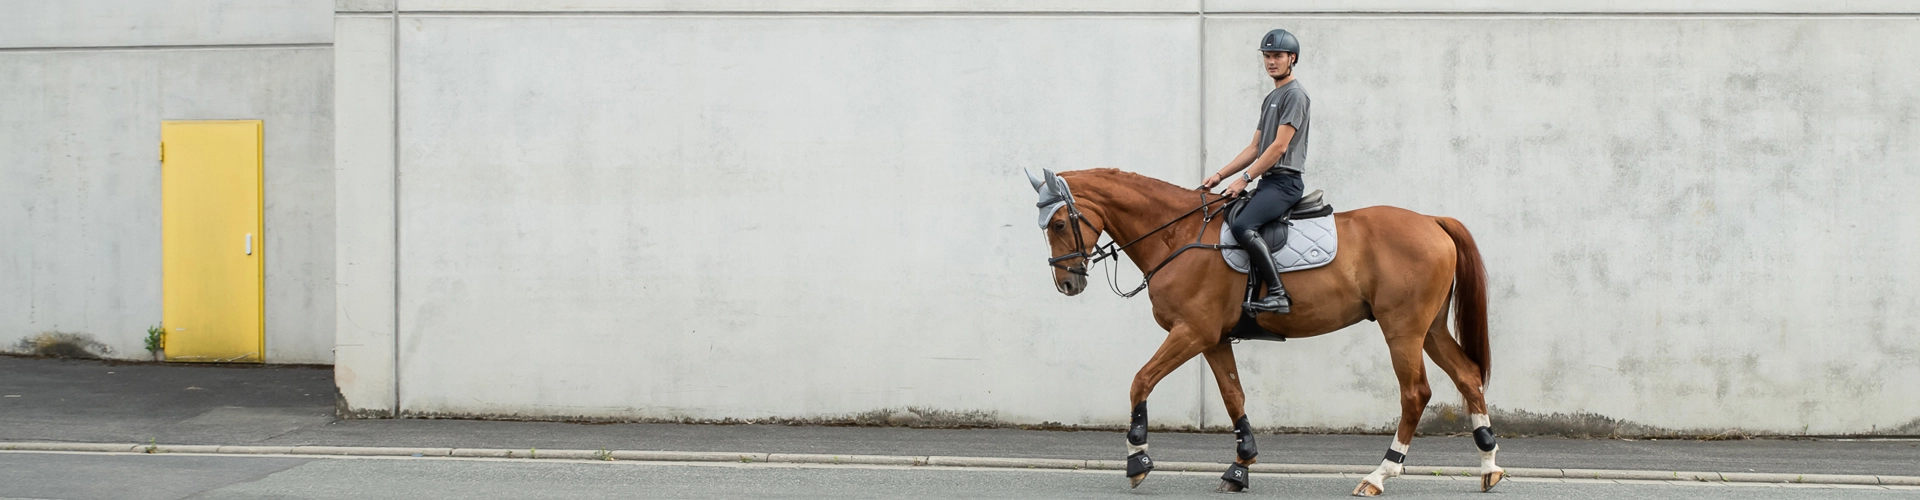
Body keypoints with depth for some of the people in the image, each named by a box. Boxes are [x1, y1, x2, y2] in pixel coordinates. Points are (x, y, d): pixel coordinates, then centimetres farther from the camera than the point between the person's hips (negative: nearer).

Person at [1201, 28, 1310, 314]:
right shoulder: (1272, 98, 22)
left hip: (1284, 182, -11)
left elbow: (1279, 146, -15)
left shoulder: (1294, 95, -7)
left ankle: (1278, 295, -31)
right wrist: (1220, 176, 14)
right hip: (1268, 182, 11)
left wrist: (1245, 178, -16)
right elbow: (1255, 148, 22)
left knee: (1243, 227, -30)